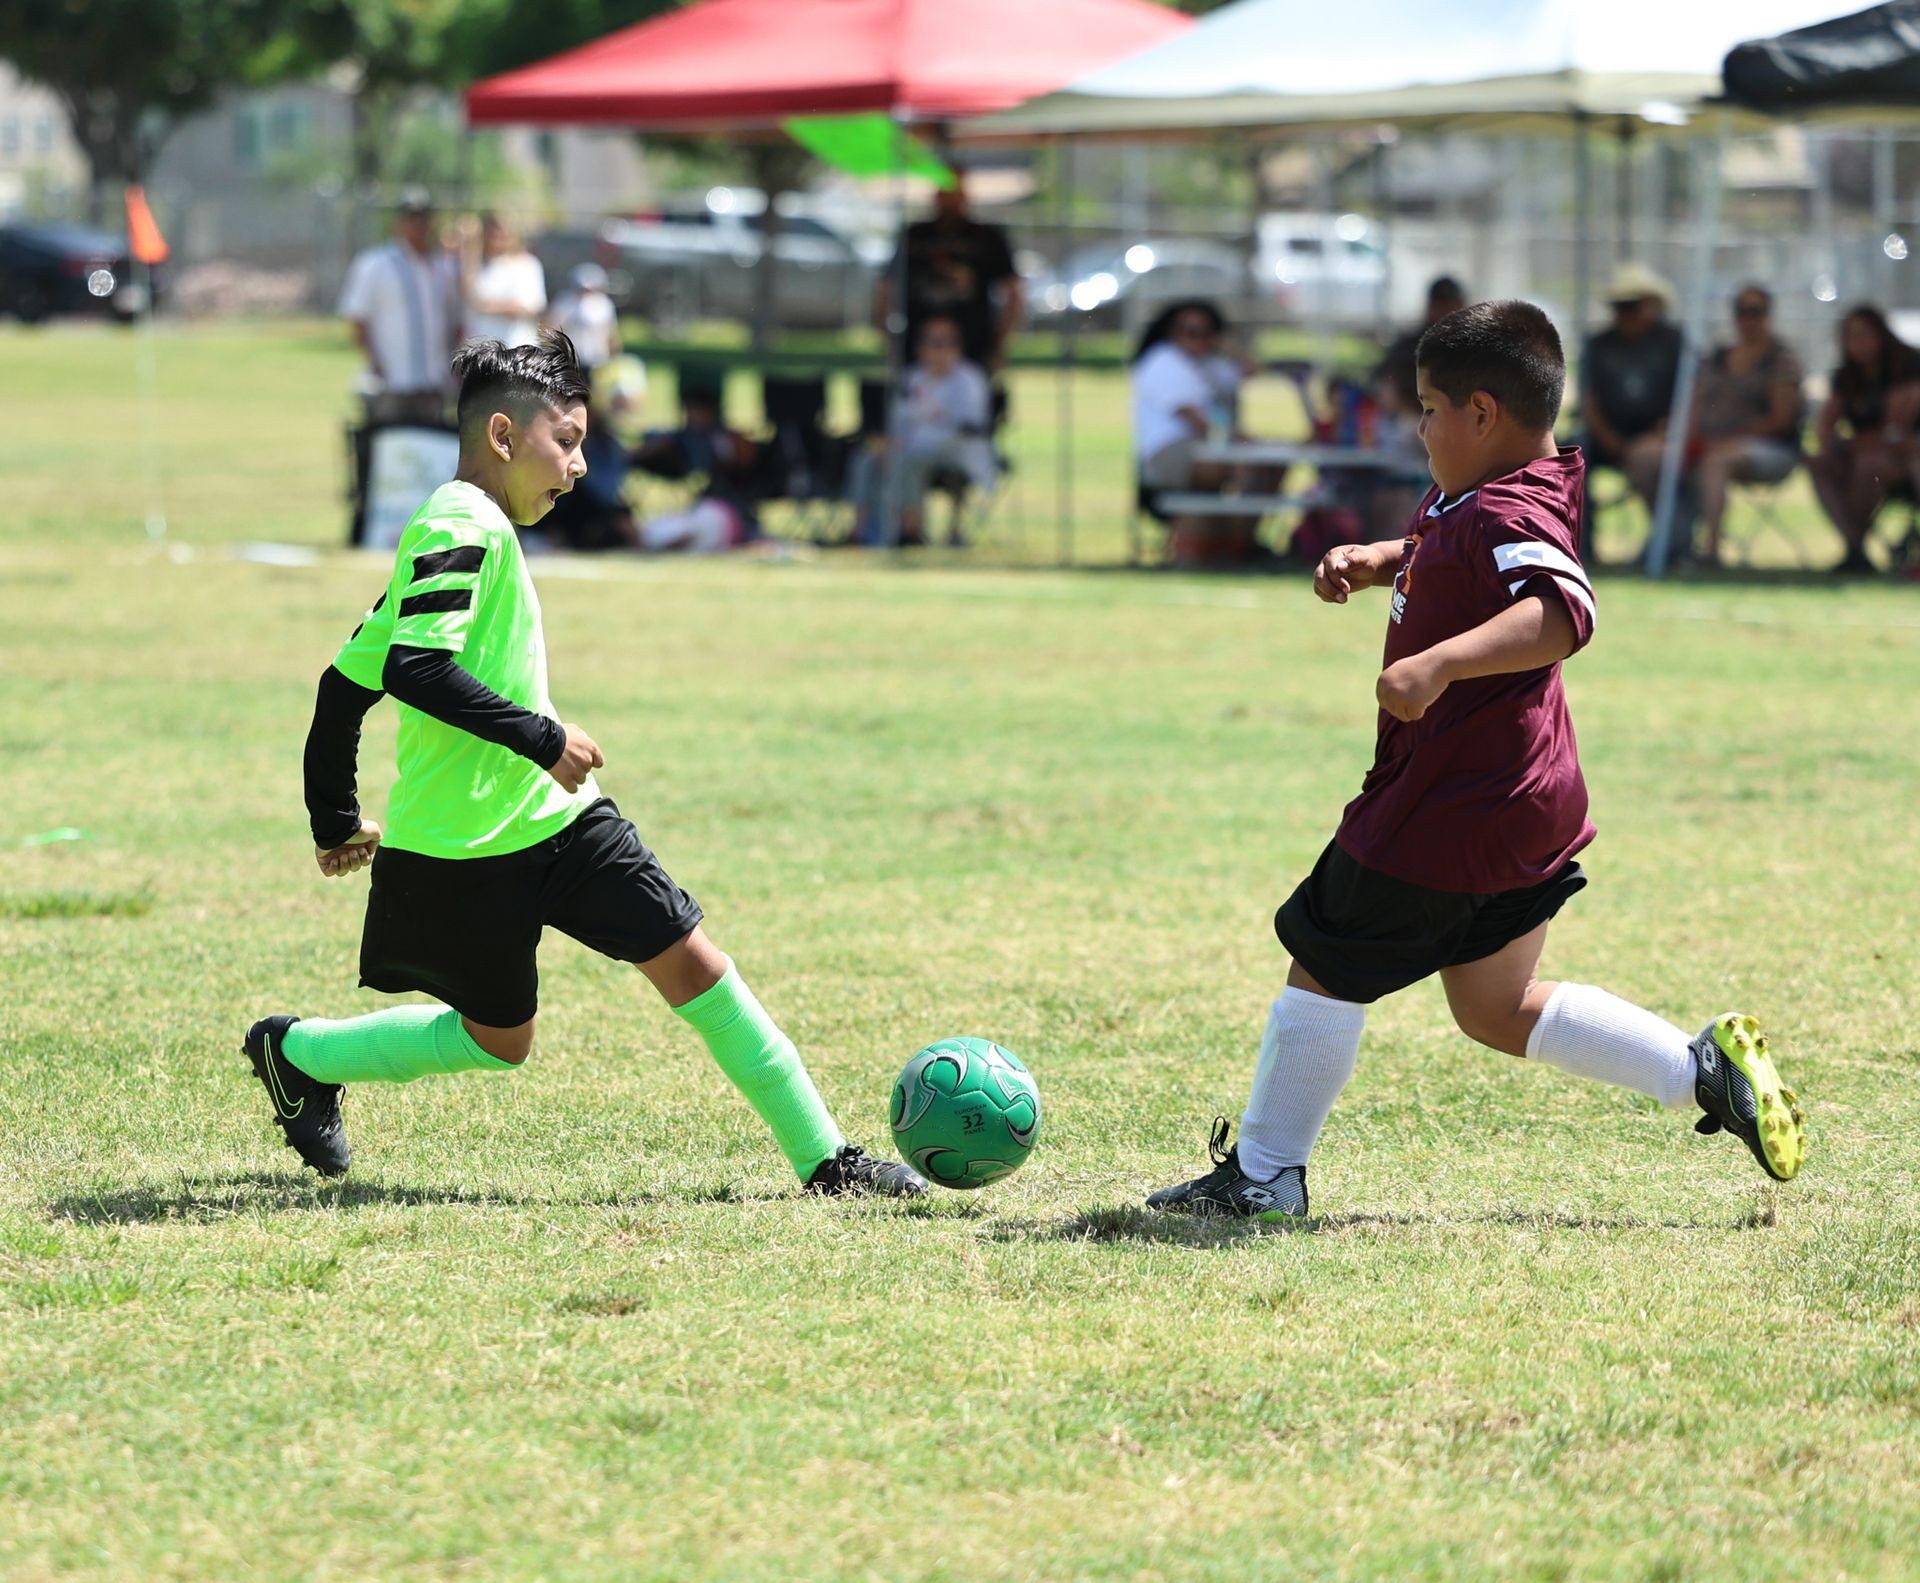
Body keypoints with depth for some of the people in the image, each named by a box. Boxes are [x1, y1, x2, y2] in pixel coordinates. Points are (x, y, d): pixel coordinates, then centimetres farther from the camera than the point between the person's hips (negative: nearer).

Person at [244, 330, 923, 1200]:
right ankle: (295, 1052, 26)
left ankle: (824, 1158, 3)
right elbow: (417, 667, -30)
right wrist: (541, 737, -25)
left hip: (553, 816, 9)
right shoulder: (464, 526, -16)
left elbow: (347, 682, 18)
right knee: (499, 1039, 6)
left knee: (691, 962, 1)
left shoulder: (468, 530, 14)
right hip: (462, 849, -9)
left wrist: (337, 824, 23)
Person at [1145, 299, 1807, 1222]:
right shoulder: (1473, 500, 10)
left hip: (1446, 816, -10)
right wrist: (1371, 561, 11)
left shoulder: (1507, 514, -22)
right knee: (1497, 1011, 18)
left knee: (1326, 965, 3)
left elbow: (1563, 610, -41)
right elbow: (1438, 552, 31)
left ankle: (1263, 1174, 13)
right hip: (1530, 805, 10)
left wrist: (1439, 663, -51)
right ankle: (1706, 1068, 10)